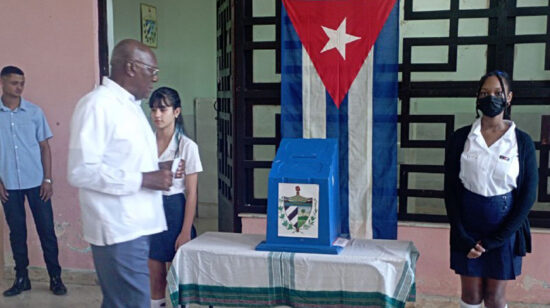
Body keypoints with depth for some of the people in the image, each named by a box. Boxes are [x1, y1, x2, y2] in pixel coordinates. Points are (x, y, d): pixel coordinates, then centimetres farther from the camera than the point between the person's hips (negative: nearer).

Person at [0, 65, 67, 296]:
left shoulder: (35, 111, 2)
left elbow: (44, 147, 3)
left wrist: (47, 179, -3)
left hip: (36, 182, 0)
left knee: (46, 229, 3)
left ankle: (55, 277, 12)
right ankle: (21, 278, 20)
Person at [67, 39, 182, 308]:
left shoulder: (130, 105, 16)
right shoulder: (97, 105, -13)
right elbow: (81, 171, -21)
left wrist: (159, 172, 9)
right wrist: (143, 179, -20)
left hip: (137, 225, 9)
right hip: (119, 230, -9)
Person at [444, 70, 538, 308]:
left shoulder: (522, 142, -5)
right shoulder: (461, 138, -3)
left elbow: (528, 195, -5)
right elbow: (451, 189, -2)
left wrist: (494, 240, -9)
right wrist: (462, 236, -9)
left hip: (504, 229, -1)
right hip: (468, 228, 1)